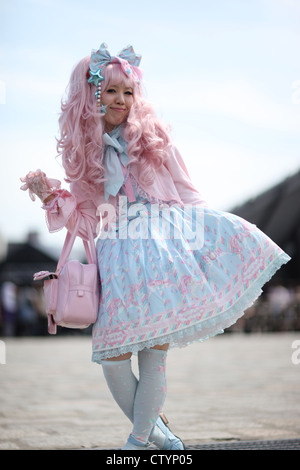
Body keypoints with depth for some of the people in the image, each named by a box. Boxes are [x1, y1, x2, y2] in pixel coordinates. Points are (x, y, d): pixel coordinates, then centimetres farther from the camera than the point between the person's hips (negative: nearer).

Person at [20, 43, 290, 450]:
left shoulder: (152, 134, 6)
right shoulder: (85, 148, 12)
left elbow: (185, 191, 9)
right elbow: (85, 211, 13)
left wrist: (219, 229, 6)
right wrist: (49, 194, -1)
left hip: (162, 246, -2)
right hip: (117, 253, 2)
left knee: (157, 346, -7)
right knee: (112, 353, -7)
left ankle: (139, 438, 8)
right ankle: (151, 426, 16)